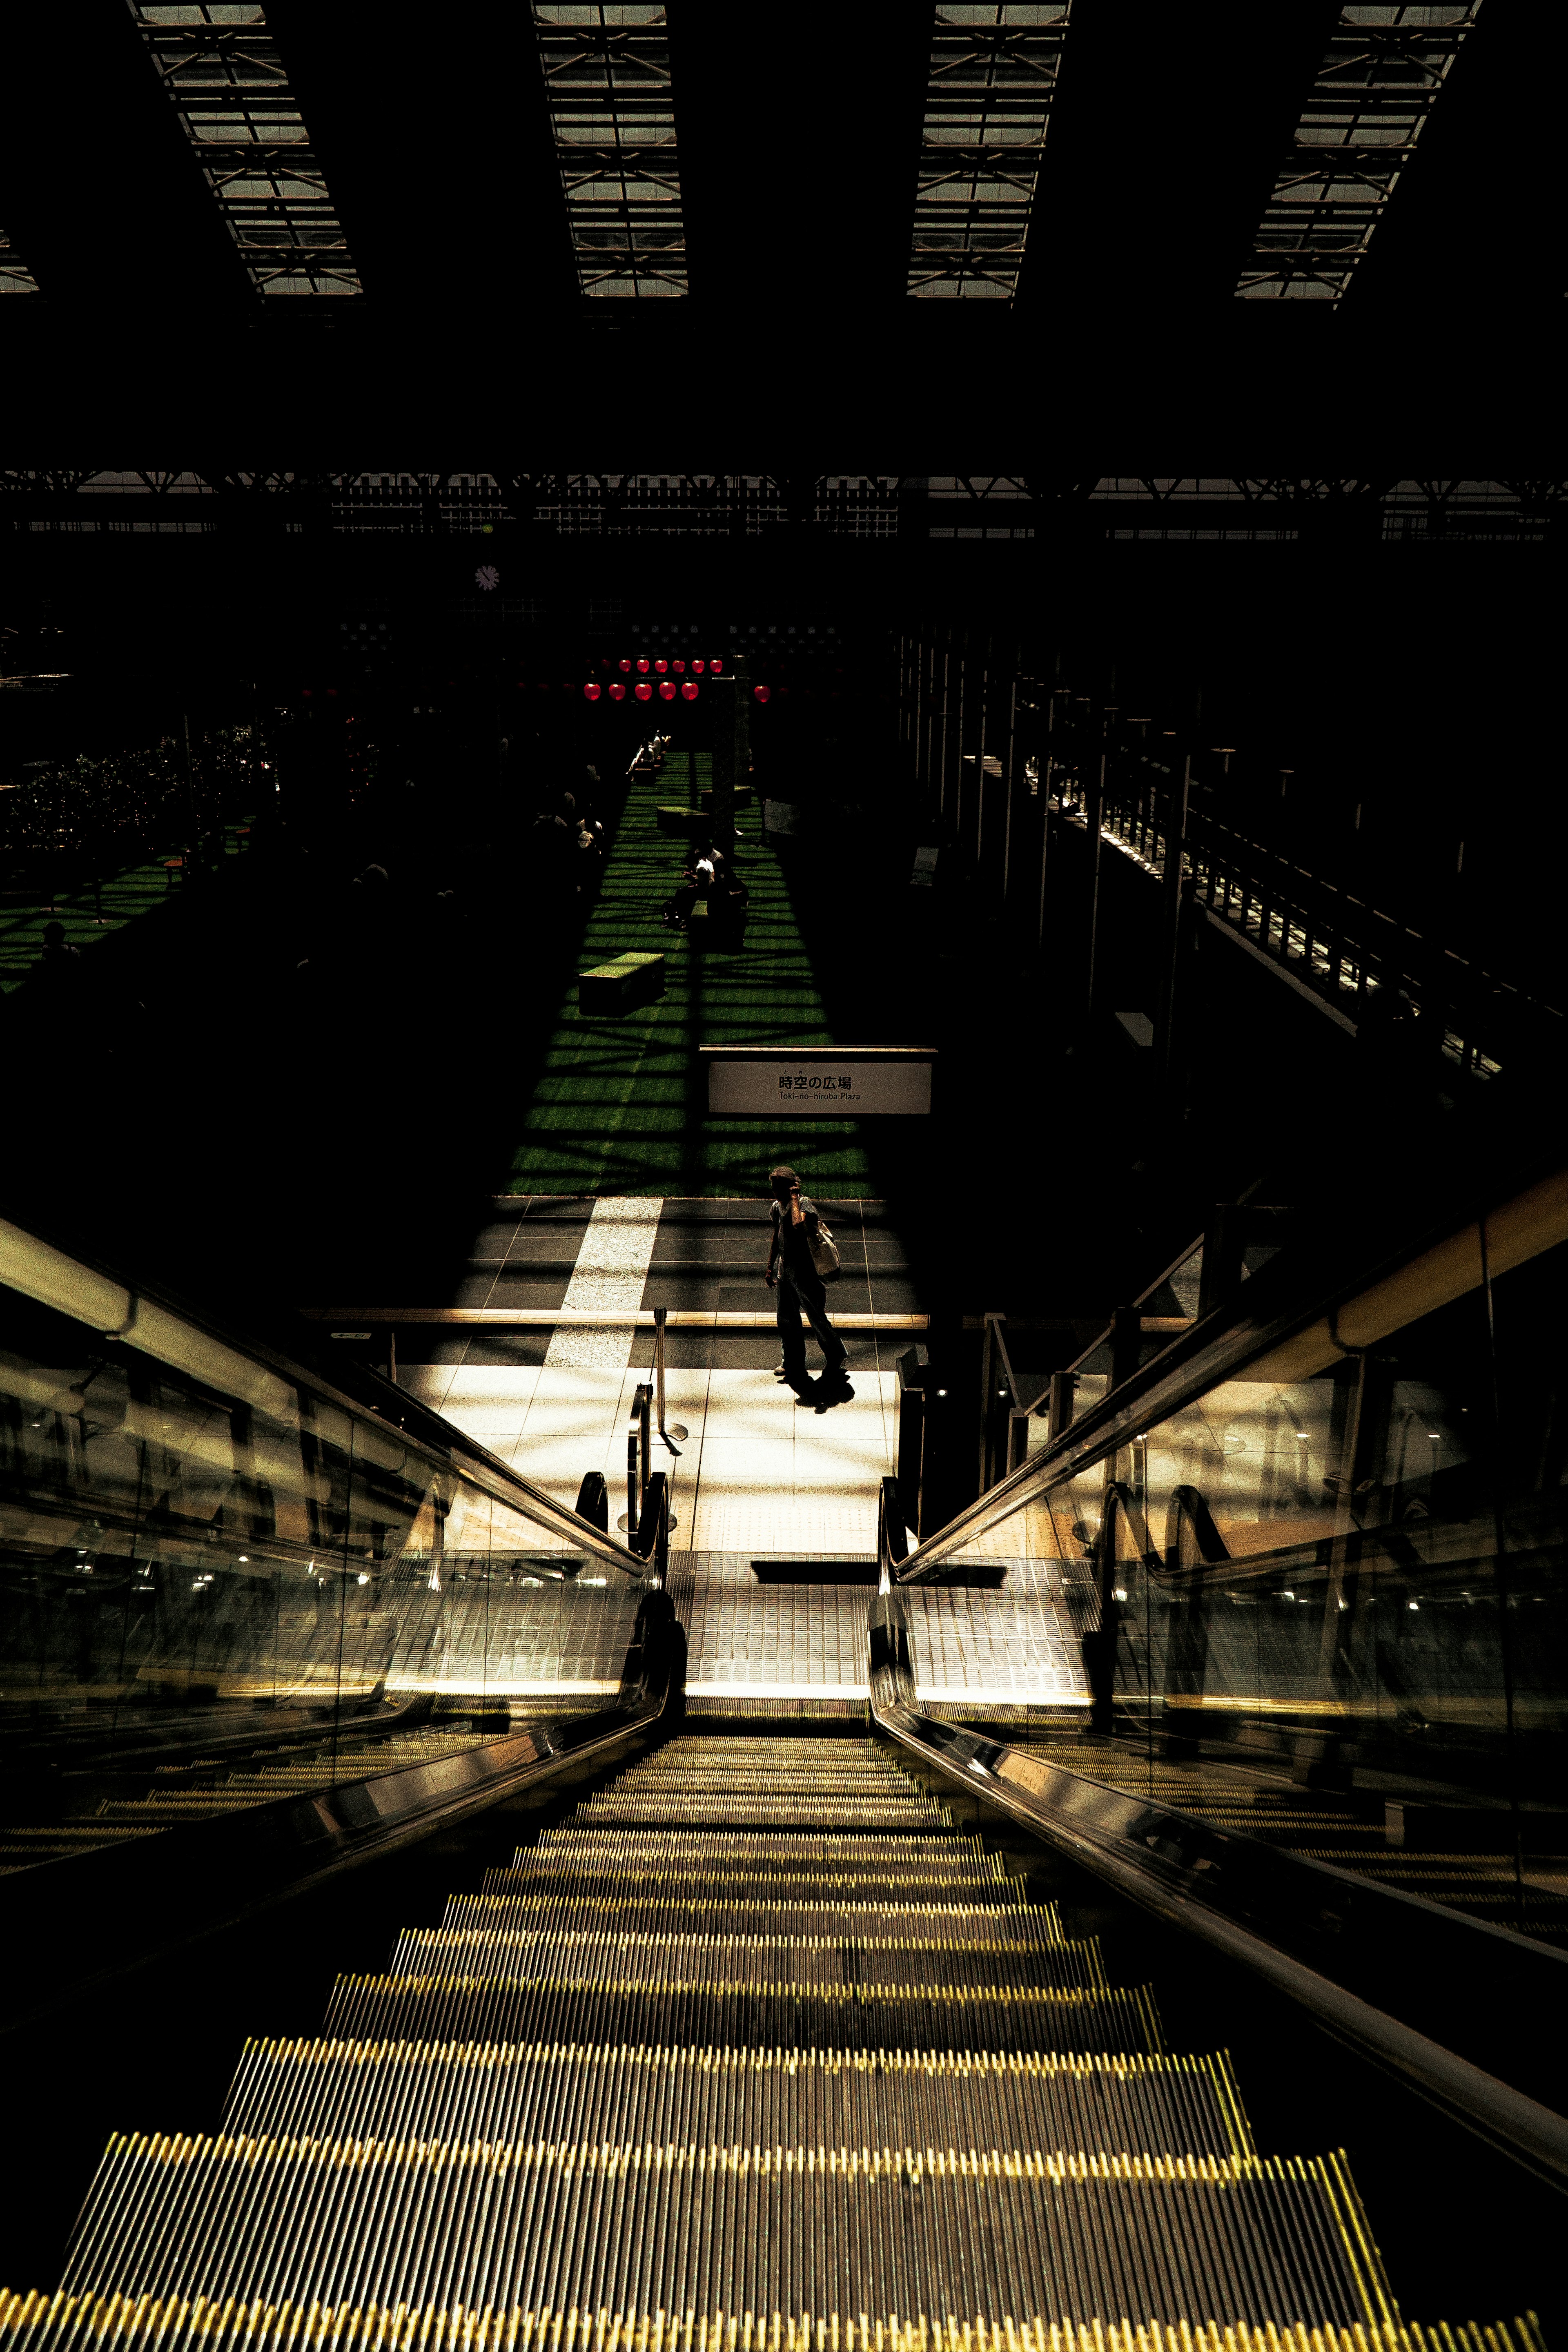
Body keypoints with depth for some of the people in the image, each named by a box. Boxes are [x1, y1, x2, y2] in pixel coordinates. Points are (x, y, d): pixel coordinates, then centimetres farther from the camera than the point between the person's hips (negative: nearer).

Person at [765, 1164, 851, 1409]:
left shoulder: (806, 1206, -23)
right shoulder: (776, 1207, 2)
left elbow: (798, 1225, -46)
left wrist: (794, 1199, -33)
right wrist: (770, 1267, 21)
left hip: (805, 1270, -8)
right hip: (785, 1270, 8)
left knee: (818, 1318, 3)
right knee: (787, 1320, 17)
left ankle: (837, 1357, 24)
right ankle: (793, 1363, 35)